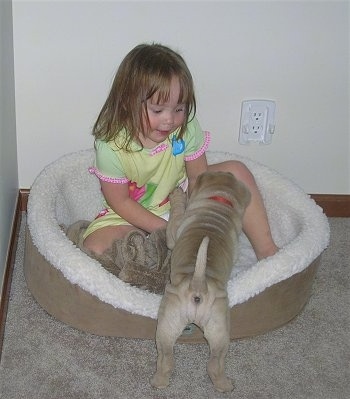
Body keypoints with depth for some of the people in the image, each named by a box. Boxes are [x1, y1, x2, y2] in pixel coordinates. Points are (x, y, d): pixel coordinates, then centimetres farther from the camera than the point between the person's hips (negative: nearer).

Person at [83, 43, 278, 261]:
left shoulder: (187, 129, -20)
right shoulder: (111, 146, -28)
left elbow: (197, 178, -8)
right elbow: (120, 201, -18)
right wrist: (165, 230, -21)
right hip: (134, 215, -3)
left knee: (236, 170, -14)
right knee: (95, 248, -30)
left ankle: (265, 250, -7)